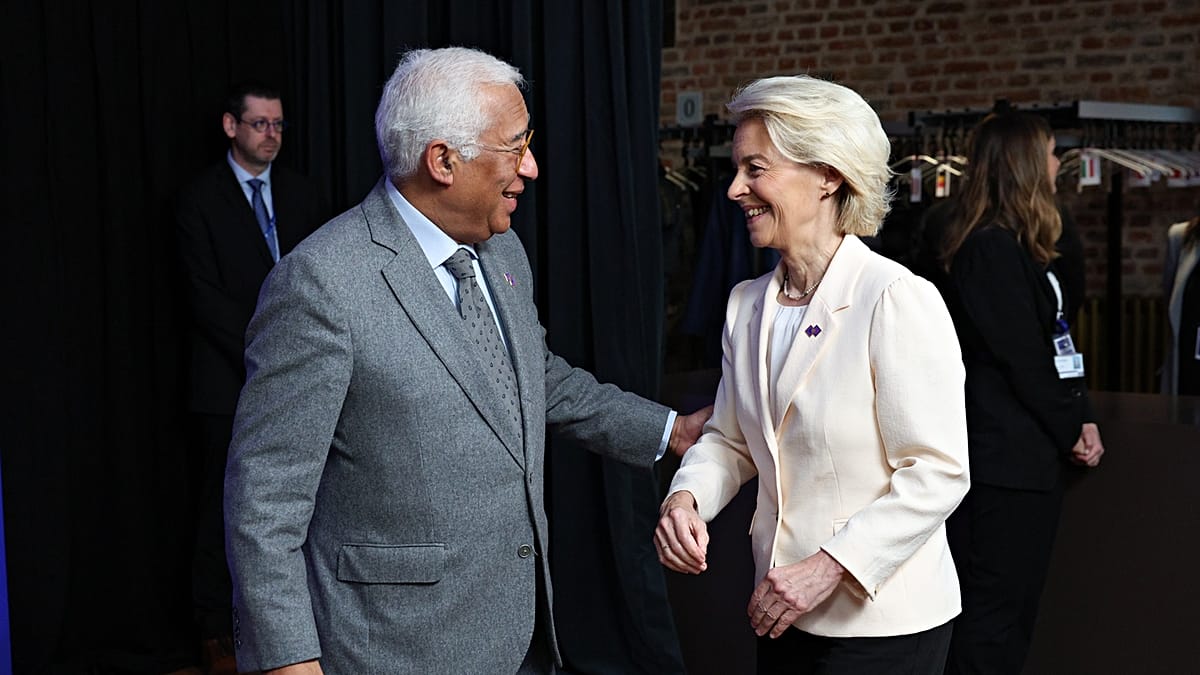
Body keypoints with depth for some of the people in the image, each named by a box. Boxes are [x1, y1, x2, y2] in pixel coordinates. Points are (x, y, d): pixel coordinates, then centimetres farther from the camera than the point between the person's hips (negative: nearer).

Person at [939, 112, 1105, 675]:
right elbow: (1022, 358, -17)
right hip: (1005, 459, -10)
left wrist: (1082, 418, 3)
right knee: (995, 613, -4)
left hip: (1028, 455, 10)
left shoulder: (1021, 247, 16)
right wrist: (1070, 432, -7)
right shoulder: (993, 249, -15)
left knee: (1014, 608, 14)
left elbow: (1056, 342, 14)